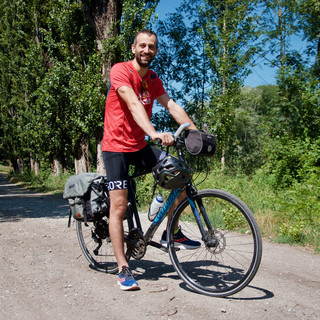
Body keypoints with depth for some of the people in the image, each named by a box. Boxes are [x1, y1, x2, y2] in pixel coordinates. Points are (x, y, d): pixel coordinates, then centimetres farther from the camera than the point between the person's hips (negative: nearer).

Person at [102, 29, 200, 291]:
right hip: (117, 147, -6)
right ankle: (123, 269, 1)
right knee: (119, 207, -8)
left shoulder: (153, 79, 9)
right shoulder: (120, 71, -13)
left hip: (140, 146, 6)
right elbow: (134, 105, -29)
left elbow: (172, 106, 1)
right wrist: (155, 133, -44)